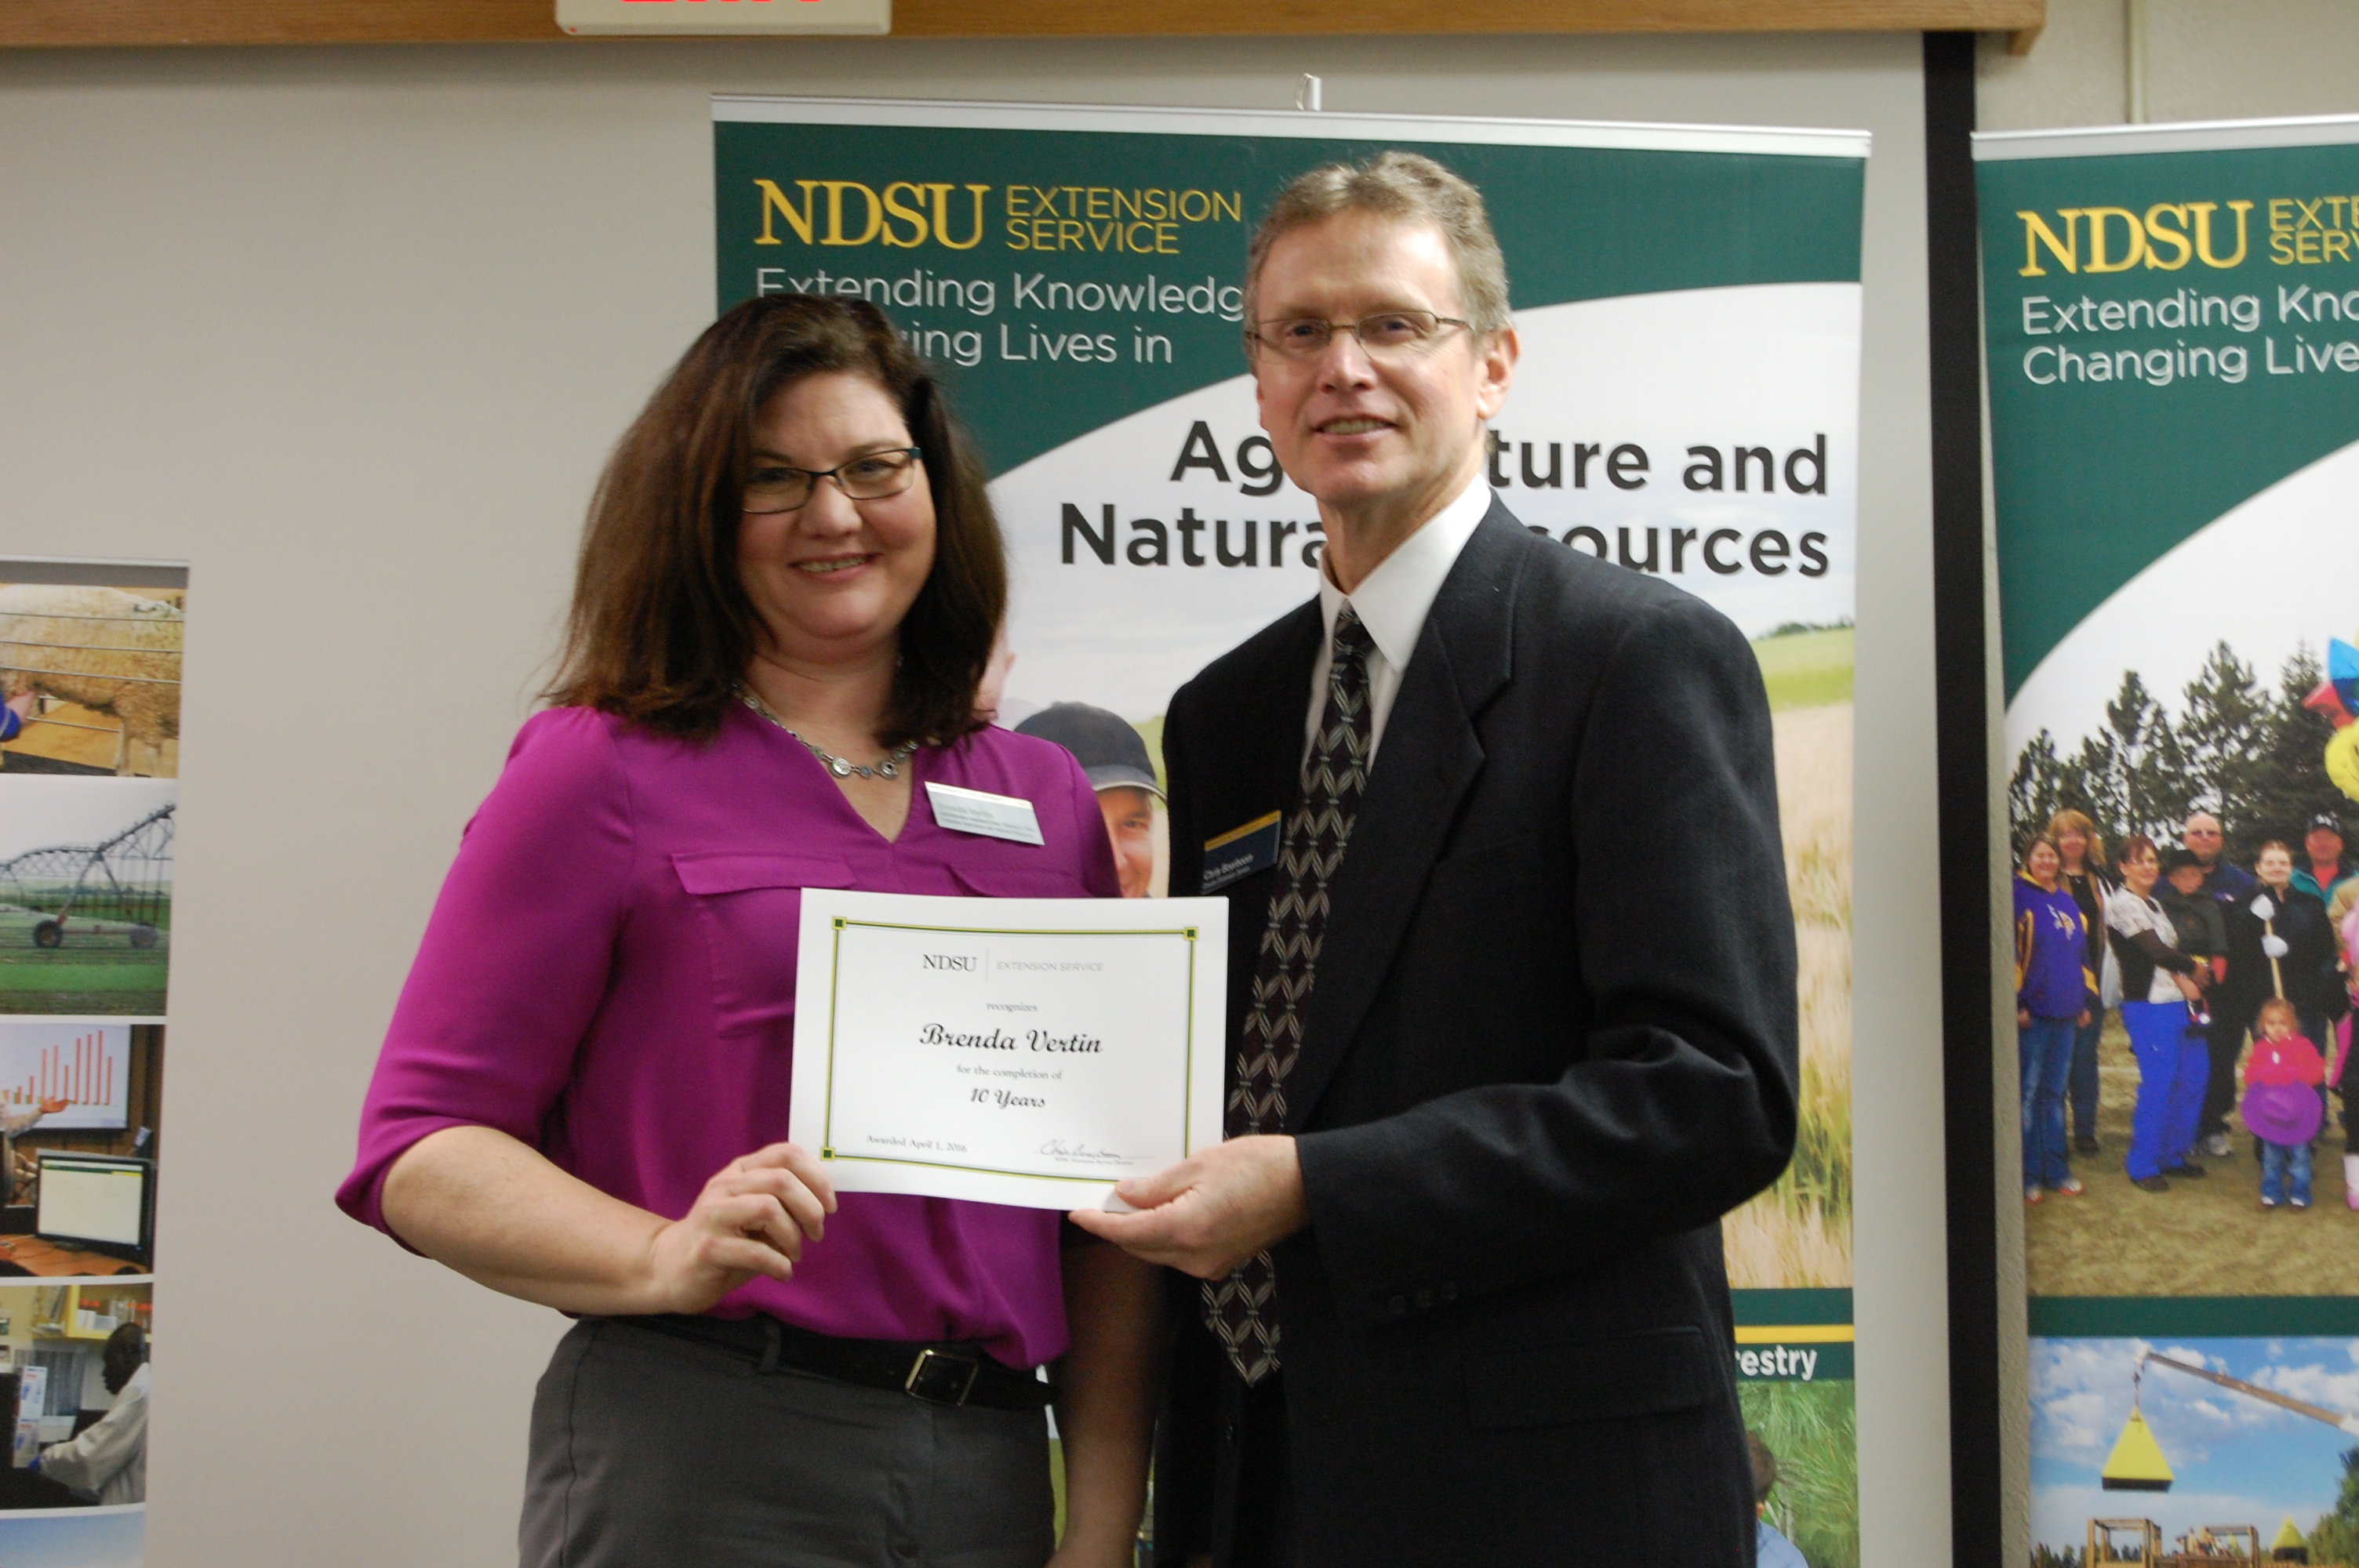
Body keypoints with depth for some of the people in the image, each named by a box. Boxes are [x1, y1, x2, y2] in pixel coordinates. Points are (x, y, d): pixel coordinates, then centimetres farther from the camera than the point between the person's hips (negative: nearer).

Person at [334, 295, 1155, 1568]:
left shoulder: (1046, 797, 9)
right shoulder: (601, 771, -2)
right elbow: (423, 1152, -6)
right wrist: (666, 1258, -22)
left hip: (991, 1464, 4)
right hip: (695, 1462, -4)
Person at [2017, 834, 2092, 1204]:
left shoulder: (2067, 902, 17)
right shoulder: (2018, 896, -5)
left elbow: (2081, 954, 24)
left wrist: (2087, 999, 18)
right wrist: (2015, 1002, -16)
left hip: (2064, 1012, 7)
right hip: (2031, 1012, -7)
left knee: (2055, 1093, 11)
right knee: (2029, 1093, -4)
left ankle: (2056, 1170, 17)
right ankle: (2029, 1176, 1)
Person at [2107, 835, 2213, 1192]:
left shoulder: (2154, 904, 19)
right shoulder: (2122, 904, -9)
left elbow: (2165, 951, 15)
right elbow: (2157, 951, -15)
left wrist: (2182, 979, -5)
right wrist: (2195, 970, -2)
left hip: (2178, 1002, 9)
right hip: (2147, 1006, -9)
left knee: (2195, 1076, 9)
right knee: (2158, 1084, -9)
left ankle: (2172, 1154, 22)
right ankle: (2142, 1165, 2)